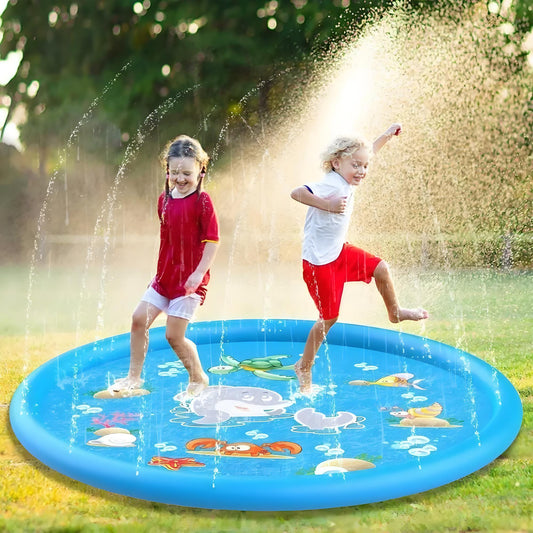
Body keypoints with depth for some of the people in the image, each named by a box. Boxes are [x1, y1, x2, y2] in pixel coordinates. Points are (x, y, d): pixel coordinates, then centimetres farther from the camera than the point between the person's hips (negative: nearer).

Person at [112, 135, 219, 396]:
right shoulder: (165, 199, 8)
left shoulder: (202, 201, -13)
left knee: (174, 335, -5)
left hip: (189, 279, -7)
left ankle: (198, 377, 16)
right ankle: (134, 376, 15)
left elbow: (212, 240, -15)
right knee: (139, 319, 1)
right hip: (165, 276, 7)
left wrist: (199, 272, -22)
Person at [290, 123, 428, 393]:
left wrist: (386, 136, 22)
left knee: (381, 269, 11)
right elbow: (297, 193, -41)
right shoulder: (330, 185, -25)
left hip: (339, 252, 8)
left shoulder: (347, 180, 2)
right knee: (329, 317, 1)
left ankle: (395, 312, 39)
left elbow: (364, 154, 22)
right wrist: (327, 205, -44)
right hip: (319, 262, -8)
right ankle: (304, 367, 17)